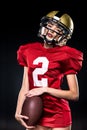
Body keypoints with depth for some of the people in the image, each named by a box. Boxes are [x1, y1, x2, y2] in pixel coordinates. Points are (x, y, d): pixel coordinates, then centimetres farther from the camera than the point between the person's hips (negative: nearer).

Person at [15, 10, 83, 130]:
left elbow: (74, 95, -8)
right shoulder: (29, 51, 6)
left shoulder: (65, 56, -7)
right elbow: (25, 88, 8)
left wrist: (45, 89, -13)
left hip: (58, 115, -4)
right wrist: (18, 112, -2)